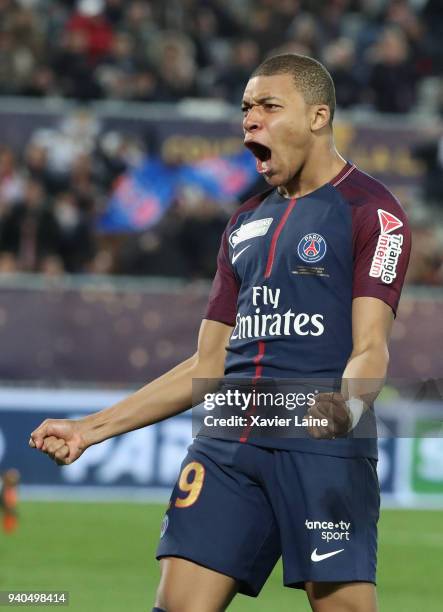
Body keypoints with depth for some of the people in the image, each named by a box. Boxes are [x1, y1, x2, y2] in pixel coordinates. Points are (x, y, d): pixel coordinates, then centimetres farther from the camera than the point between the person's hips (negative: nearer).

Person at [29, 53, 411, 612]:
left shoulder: (371, 210, 1)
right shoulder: (245, 224, 22)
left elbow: (370, 348, -9)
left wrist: (348, 405, -32)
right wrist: (90, 429, 18)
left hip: (322, 447, -6)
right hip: (228, 445, 6)